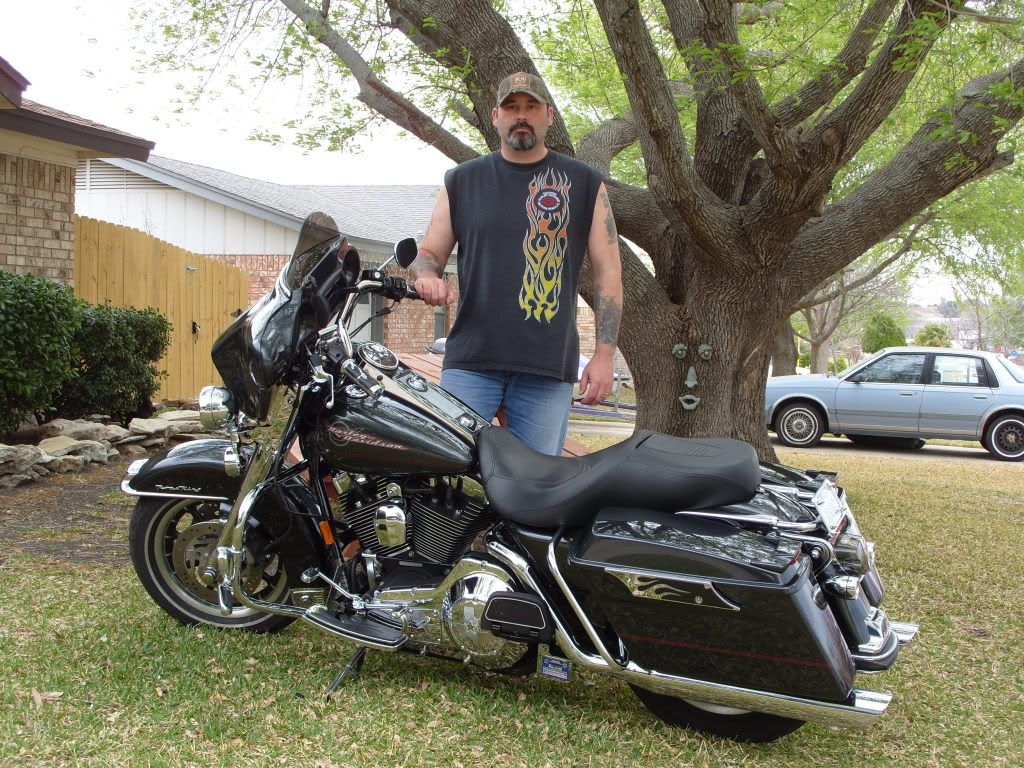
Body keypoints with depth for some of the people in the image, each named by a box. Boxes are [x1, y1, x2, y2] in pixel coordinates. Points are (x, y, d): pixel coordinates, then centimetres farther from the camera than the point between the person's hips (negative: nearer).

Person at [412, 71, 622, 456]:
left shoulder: (585, 184, 10)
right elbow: (428, 252, 17)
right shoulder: (462, 180, 14)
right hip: (470, 362, 1)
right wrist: (427, 275, -9)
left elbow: (607, 271, 7)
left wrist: (604, 354, -1)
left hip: (548, 369, -1)